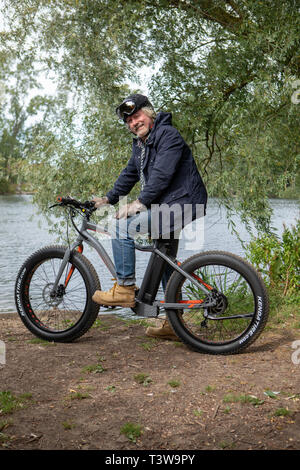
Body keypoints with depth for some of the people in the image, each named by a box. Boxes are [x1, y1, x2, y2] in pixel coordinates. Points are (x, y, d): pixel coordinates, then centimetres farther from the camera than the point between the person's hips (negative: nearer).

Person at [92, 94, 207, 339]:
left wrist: (140, 202, -27)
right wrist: (107, 199, 19)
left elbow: (162, 174, -24)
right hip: (168, 208, 11)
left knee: (123, 225, -19)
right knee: (165, 264, 15)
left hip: (181, 205, -11)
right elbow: (130, 174, 25)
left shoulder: (168, 134, -13)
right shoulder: (140, 143, 17)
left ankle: (125, 289, -11)